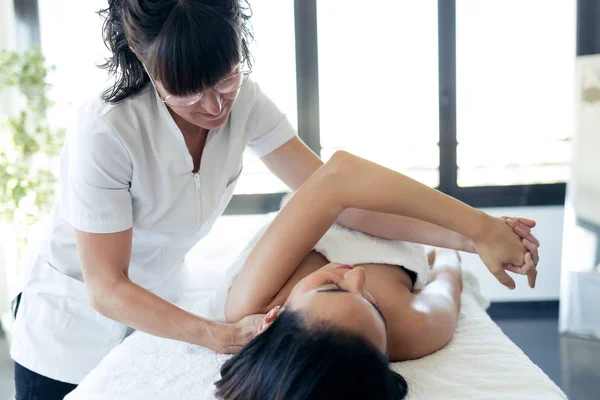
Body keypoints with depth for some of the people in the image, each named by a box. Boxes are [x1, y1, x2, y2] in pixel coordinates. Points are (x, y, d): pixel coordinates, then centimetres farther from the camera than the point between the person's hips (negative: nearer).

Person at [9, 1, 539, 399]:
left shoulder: (242, 101, -18)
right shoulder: (106, 133, -32)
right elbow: (107, 289, -27)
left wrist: (465, 235, -27)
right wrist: (218, 335, -41)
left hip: (157, 312, 4)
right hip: (73, 340, -4)